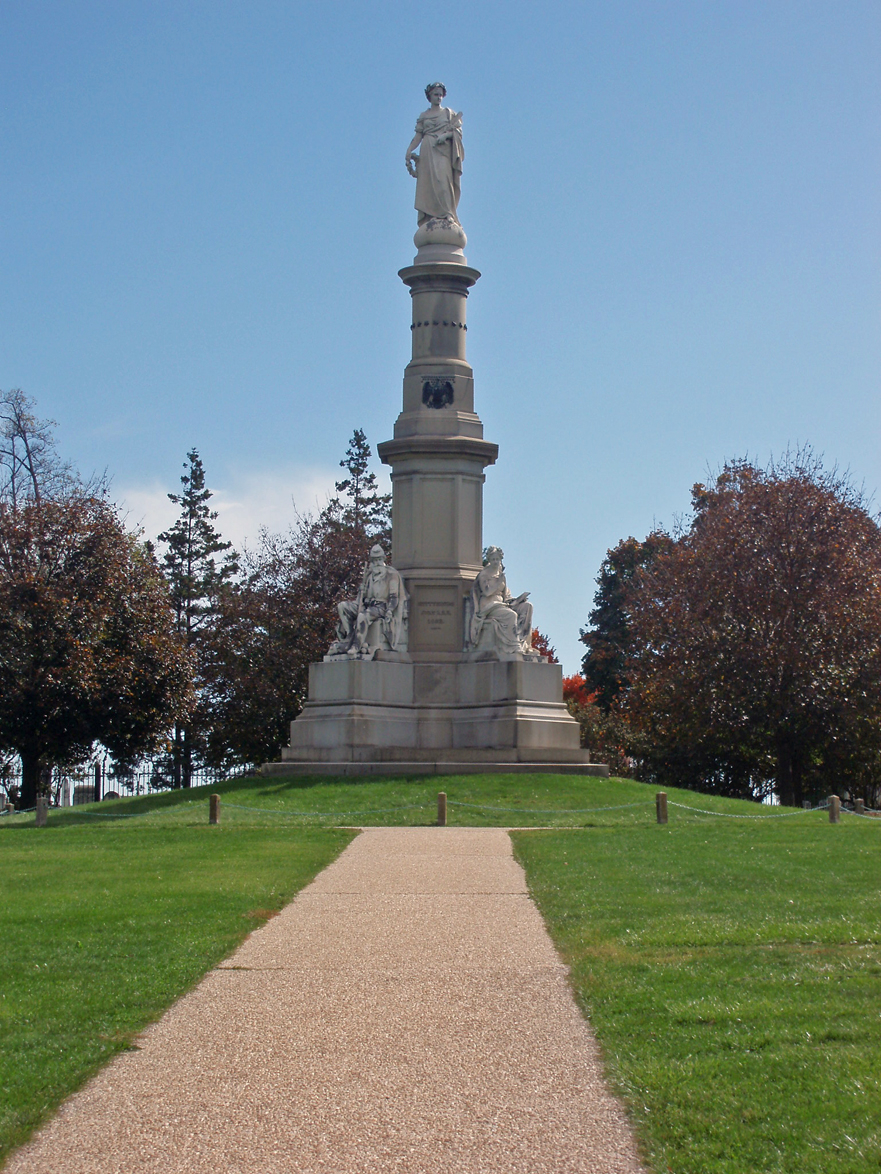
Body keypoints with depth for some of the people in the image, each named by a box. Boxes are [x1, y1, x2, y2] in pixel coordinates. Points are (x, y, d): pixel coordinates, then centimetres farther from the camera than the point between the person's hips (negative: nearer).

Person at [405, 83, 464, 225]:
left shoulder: (449, 113, 16)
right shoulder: (423, 116, 17)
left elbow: (458, 131, 6)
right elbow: (418, 135, 10)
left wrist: (446, 135, -14)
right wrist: (409, 151, -5)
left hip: (444, 151, -2)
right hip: (427, 152, 2)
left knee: (442, 178, -18)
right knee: (428, 181, -10)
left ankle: (447, 214, -27)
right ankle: (431, 215, -15)